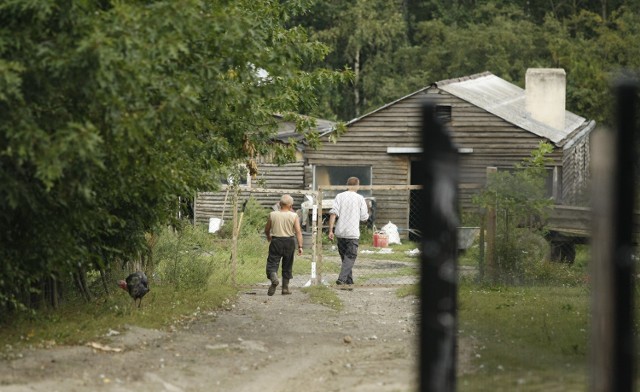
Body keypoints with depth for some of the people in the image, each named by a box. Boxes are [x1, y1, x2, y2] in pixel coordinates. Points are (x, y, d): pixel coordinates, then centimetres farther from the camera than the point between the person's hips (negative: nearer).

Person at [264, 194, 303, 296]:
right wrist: (300, 246, -9)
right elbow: (298, 231, -11)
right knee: (287, 266, 14)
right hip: (289, 242, 1)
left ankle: (274, 278, -30)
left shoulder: (272, 215, -1)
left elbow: (266, 229, 11)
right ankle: (285, 288, 16)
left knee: (272, 263, 0)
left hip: (276, 241, -1)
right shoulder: (294, 216, -4)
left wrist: (268, 237, 31)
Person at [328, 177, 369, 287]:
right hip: (352, 232, -3)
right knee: (350, 256, 0)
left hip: (340, 232, 3)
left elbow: (333, 213, -7)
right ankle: (342, 278, -17)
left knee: (344, 256, 15)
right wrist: (367, 213, 23)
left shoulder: (339, 196, 2)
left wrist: (330, 230, -7)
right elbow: (364, 217, 0)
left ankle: (349, 280, 21)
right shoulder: (360, 198, -2)